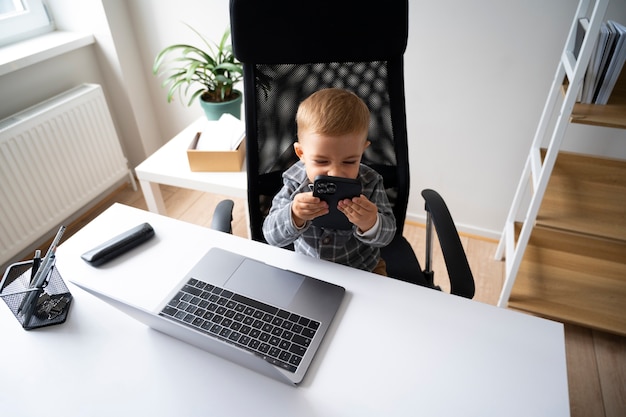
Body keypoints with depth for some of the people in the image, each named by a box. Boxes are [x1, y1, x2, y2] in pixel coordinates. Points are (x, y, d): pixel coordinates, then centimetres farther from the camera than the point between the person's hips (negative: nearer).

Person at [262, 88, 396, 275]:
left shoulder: (369, 183, -16)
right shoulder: (295, 182, -17)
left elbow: (386, 235, -17)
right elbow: (271, 235, -19)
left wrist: (370, 224, -41)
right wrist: (294, 216, -41)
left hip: (362, 268, 0)